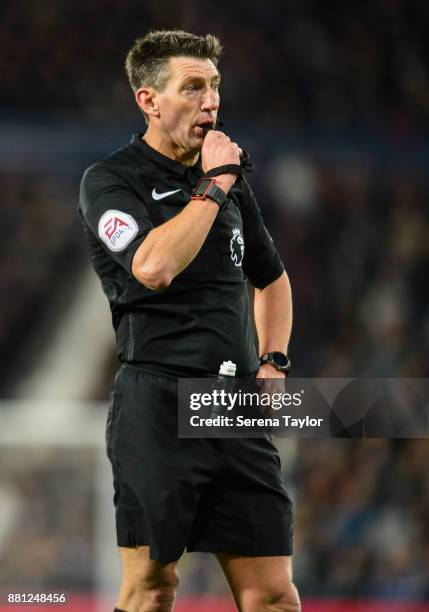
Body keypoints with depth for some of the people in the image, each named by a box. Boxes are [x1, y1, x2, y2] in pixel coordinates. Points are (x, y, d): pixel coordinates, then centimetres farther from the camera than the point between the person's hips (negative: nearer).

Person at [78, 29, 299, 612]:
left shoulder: (231, 180, 17)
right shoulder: (110, 181, -2)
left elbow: (272, 278, 33)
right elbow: (154, 268, -22)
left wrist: (273, 360, 16)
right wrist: (211, 187, -11)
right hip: (158, 405, -5)